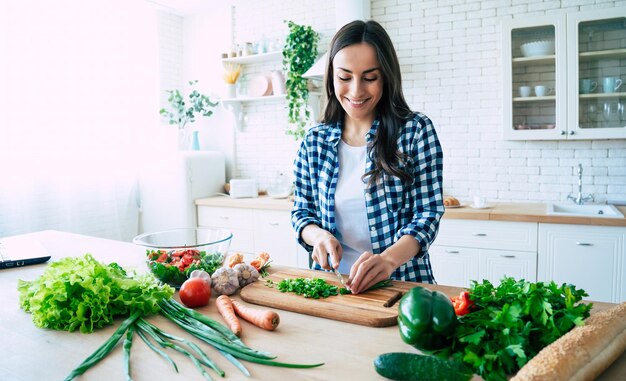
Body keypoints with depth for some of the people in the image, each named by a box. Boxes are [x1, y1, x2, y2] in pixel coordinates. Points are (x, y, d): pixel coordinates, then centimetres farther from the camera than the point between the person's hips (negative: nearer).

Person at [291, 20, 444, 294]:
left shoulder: (417, 130, -1)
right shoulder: (314, 141, 7)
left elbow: (428, 212, -6)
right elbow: (301, 211, 12)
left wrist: (388, 259, -23)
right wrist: (318, 235, -10)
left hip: (400, 282, -2)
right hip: (332, 280, 3)